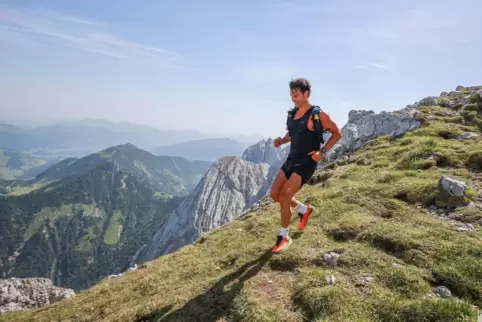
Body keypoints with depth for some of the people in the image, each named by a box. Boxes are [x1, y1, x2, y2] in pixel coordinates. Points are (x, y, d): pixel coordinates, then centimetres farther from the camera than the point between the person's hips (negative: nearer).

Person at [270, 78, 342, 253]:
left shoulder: (317, 115, -13)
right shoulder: (292, 114, 7)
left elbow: (337, 133, -5)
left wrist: (322, 151, -16)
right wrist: (282, 140, 1)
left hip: (306, 163, -8)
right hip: (291, 160, 8)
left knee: (284, 198, -14)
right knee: (275, 195, 8)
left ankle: (284, 237, 6)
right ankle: (304, 210, 32)